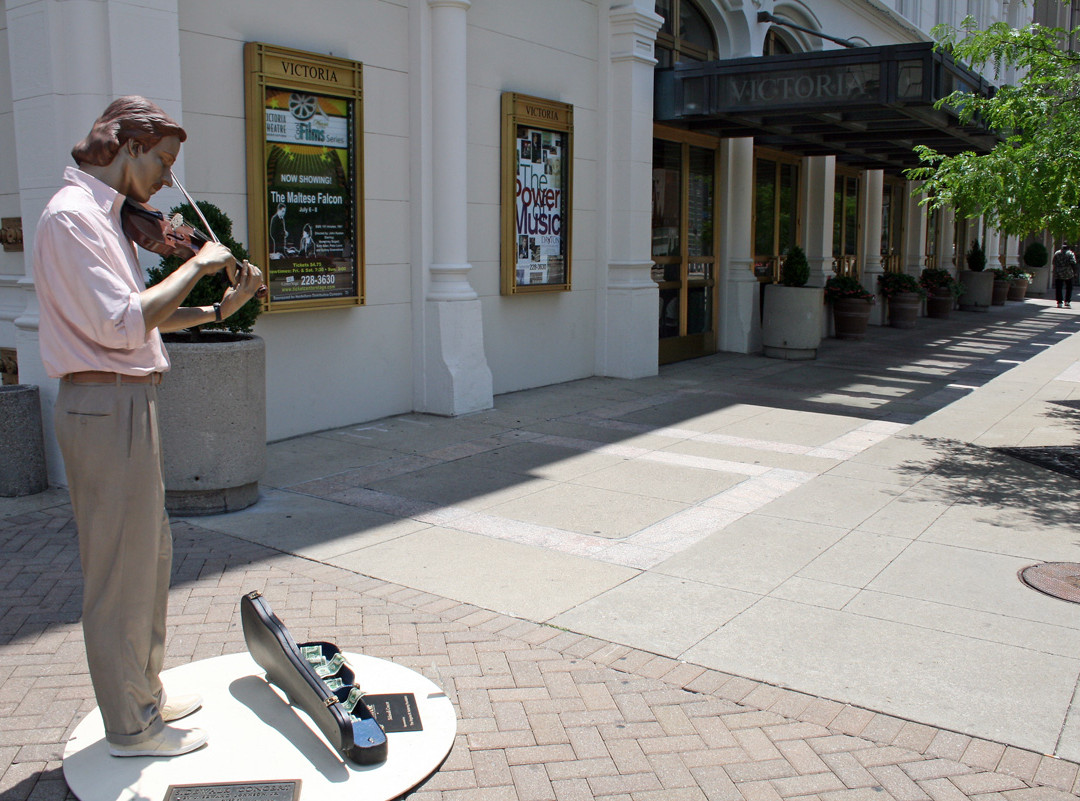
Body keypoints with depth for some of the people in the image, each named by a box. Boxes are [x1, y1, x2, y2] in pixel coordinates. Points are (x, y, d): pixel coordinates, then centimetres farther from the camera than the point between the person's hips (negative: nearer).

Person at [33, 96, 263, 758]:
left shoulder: (106, 215, 16)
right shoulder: (72, 215, -15)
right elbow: (123, 324, -24)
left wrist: (218, 309, 11)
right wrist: (196, 265, -15)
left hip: (128, 404, 10)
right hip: (108, 405, -10)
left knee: (151, 555, 19)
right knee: (120, 572, 1)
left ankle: (145, 693, 35)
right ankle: (132, 727, 17)